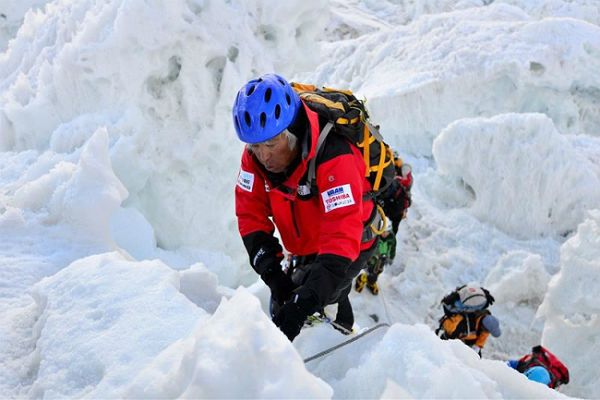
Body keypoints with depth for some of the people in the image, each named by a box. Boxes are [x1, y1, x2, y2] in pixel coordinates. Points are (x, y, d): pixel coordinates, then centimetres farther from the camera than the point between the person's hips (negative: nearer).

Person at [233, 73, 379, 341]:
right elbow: (251, 214, -11)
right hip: (304, 248, 7)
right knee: (283, 305, 14)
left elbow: (342, 239, -44)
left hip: (353, 244, -7)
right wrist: (272, 272, -24)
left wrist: (304, 302, -53)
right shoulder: (255, 155, -19)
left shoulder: (334, 158, -39)